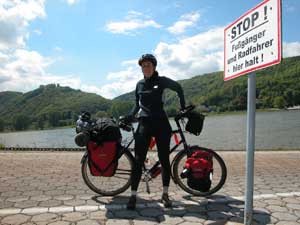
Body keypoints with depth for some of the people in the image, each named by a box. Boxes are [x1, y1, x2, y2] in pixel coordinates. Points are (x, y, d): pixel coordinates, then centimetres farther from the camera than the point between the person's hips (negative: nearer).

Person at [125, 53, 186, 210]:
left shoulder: (162, 81, 1)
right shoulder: (139, 84, 11)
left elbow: (178, 88, 14)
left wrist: (183, 107, 11)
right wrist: (129, 118, 3)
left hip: (161, 123, -2)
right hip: (144, 123, 2)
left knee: (164, 159, 4)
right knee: (138, 160, -4)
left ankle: (165, 194, 19)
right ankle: (133, 195, 5)